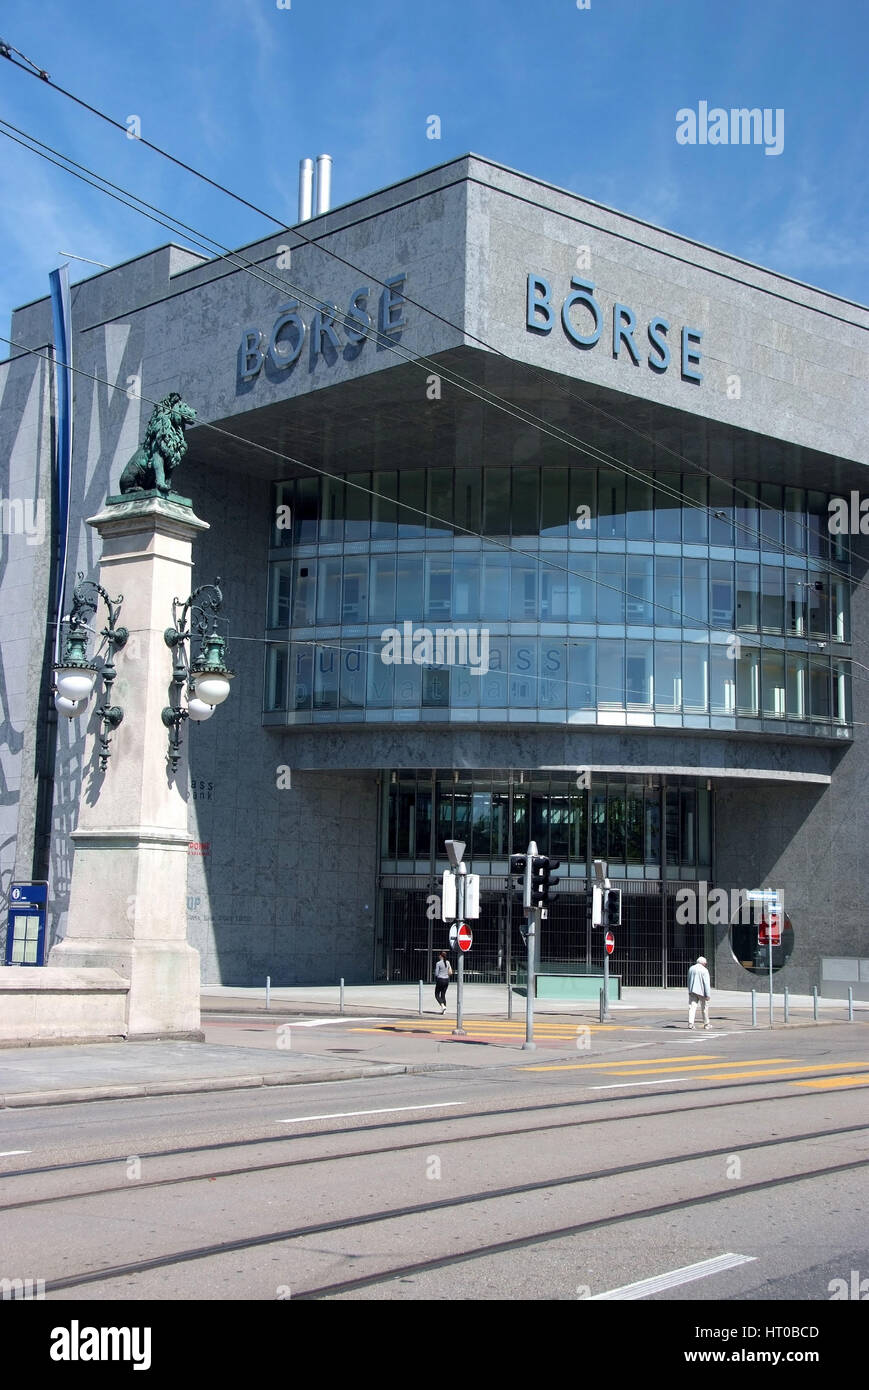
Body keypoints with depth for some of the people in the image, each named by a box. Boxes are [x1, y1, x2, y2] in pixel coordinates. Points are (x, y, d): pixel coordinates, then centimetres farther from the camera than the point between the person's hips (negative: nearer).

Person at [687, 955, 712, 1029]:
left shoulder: (691, 968, 9)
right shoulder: (704, 970, -9)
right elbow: (706, 983, -13)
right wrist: (707, 994, -13)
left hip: (692, 991, 4)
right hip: (701, 991, -4)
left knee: (692, 1006, -1)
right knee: (705, 1007, 10)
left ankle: (690, 1023, -15)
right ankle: (706, 1024, 18)